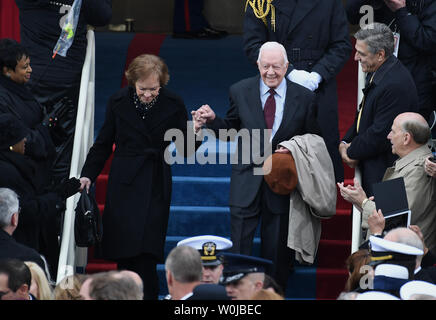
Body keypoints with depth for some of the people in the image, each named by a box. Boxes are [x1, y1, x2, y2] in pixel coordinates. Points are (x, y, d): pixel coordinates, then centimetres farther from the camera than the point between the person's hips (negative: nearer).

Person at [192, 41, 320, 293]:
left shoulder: (304, 98, -3)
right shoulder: (240, 91, -1)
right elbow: (230, 130, 7)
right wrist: (212, 119, -12)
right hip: (247, 182, 0)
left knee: (277, 253, 10)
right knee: (239, 248, 2)